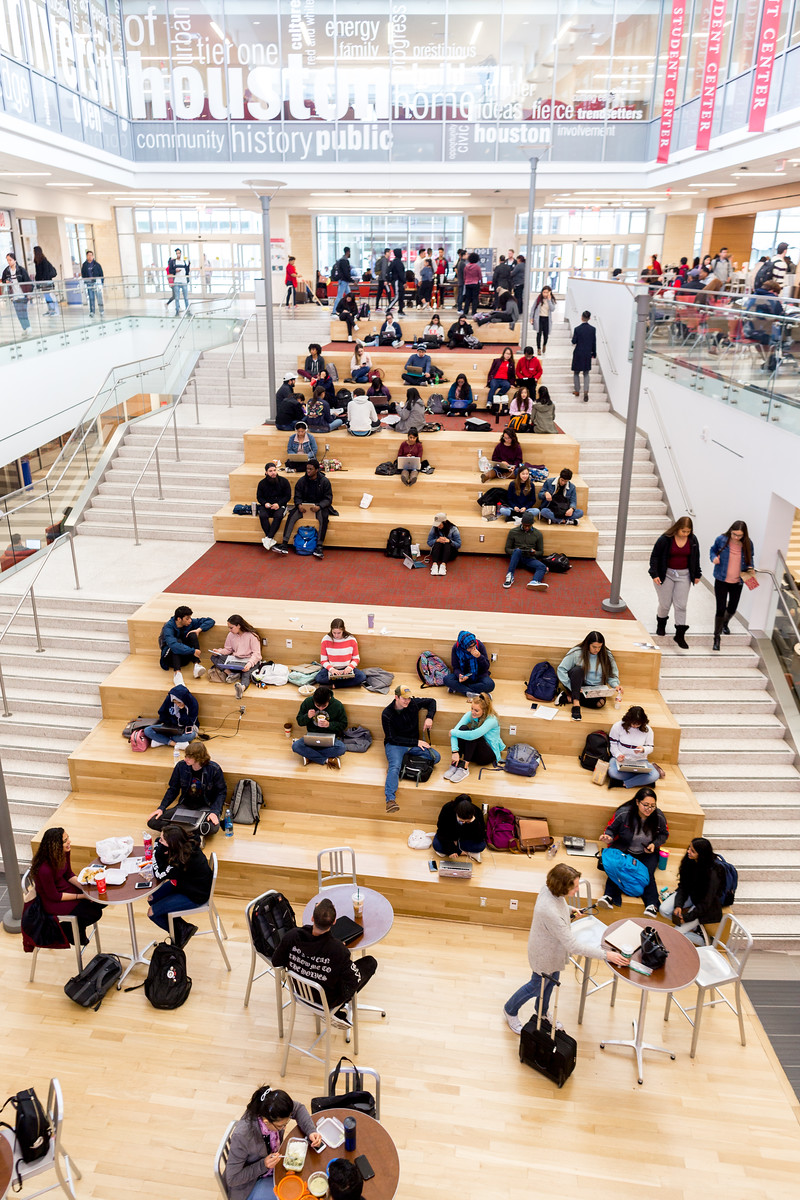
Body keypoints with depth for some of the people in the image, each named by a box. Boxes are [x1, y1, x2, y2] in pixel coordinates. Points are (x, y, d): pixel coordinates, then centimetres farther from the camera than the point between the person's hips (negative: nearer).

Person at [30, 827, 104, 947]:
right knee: (95, 914, -15)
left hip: (65, 887, 7)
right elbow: (54, 896, -23)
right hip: (52, 902, -7)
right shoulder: (45, 869, -34)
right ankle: (67, 930, 13)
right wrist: (81, 896, -19)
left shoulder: (64, 853, -13)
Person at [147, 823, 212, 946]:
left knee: (152, 912, -3)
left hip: (195, 896, -9)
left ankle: (183, 930, 12)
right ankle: (181, 925, 18)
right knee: (152, 898, 13)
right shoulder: (188, 842, -16)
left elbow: (159, 875, -28)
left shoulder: (183, 860, -37)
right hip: (184, 883, 9)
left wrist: (158, 850, -33)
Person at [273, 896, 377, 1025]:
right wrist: (348, 962, -5)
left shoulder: (291, 936, -27)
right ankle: (336, 1010, 3)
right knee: (371, 962, 8)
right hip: (327, 1000, -5)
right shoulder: (338, 949, -37)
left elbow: (276, 962, -10)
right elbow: (354, 981, -23)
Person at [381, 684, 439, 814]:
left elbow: (431, 701, 18)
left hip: (414, 743, 5)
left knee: (436, 756, -18)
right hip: (395, 744, -5)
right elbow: (392, 738, -13)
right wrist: (416, 742, -18)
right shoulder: (387, 714, -10)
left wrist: (429, 717, -2)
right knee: (395, 767, -34)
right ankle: (390, 799, -50)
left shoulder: (413, 703, 0)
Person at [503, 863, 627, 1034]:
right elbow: (574, 946, -37)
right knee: (537, 986, 19)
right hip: (545, 954, -8)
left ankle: (542, 1013, 57)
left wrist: (570, 909, -2)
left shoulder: (550, 889, -20)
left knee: (551, 982, 30)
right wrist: (606, 955, -33)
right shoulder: (550, 912, -46)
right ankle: (510, 1010, 46)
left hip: (553, 948, 8)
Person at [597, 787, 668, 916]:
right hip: (623, 849, -1)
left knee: (647, 872, -23)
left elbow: (664, 834, 8)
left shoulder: (659, 816, -11)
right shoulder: (623, 813, -18)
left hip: (647, 853, 1)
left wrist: (654, 844, -10)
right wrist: (608, 837, -26)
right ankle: (609, 896, -35)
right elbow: (611, 828, -3)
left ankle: (652, 905, -28)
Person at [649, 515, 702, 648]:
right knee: (665, 604, 4)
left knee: (681, 605, 0)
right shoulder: (665, 539, -13)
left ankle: (680, 635, 5)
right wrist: (654, 574, -13)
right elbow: (655, 556, -7)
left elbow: (696, 558, 12)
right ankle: (661, 624, 33)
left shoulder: (693, 540, -1)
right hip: (666, 574, -3)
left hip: (684, 575, 3)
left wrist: (697, 575, 16)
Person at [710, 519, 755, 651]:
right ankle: (716, 637, 10)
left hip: (737, 582, 3)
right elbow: (713, 550, 4)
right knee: (721, 609, -5)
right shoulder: (721, 540, -15)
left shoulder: (747, 544, -9)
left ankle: (725, 623, 53)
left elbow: (750, 558, 9)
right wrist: (714, 558, -16)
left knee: (732, 608, 19)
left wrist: (750, 567, -10)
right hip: (721, 580, -3)